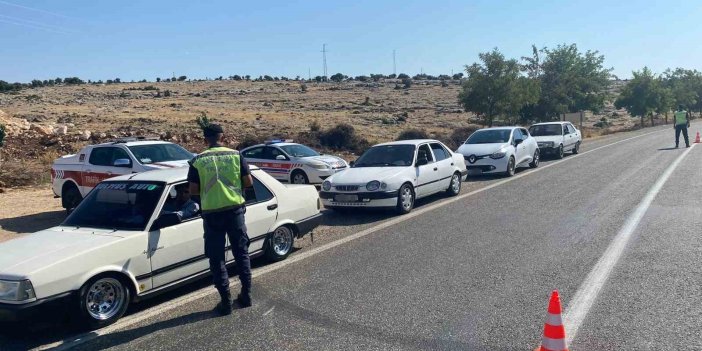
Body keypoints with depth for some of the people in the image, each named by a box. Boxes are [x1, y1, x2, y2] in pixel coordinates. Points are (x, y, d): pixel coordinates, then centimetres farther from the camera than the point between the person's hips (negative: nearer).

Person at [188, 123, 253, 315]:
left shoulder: (197, 161, -3)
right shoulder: (235, 155, -1)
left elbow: (193, 190, -3)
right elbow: (248, 182, -1)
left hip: (212, 213, -1)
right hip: (235, 209, 1)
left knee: (217, 258, 8)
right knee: (241, 252, 15)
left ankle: (226, 301, 11)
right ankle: (246, 295, 21)